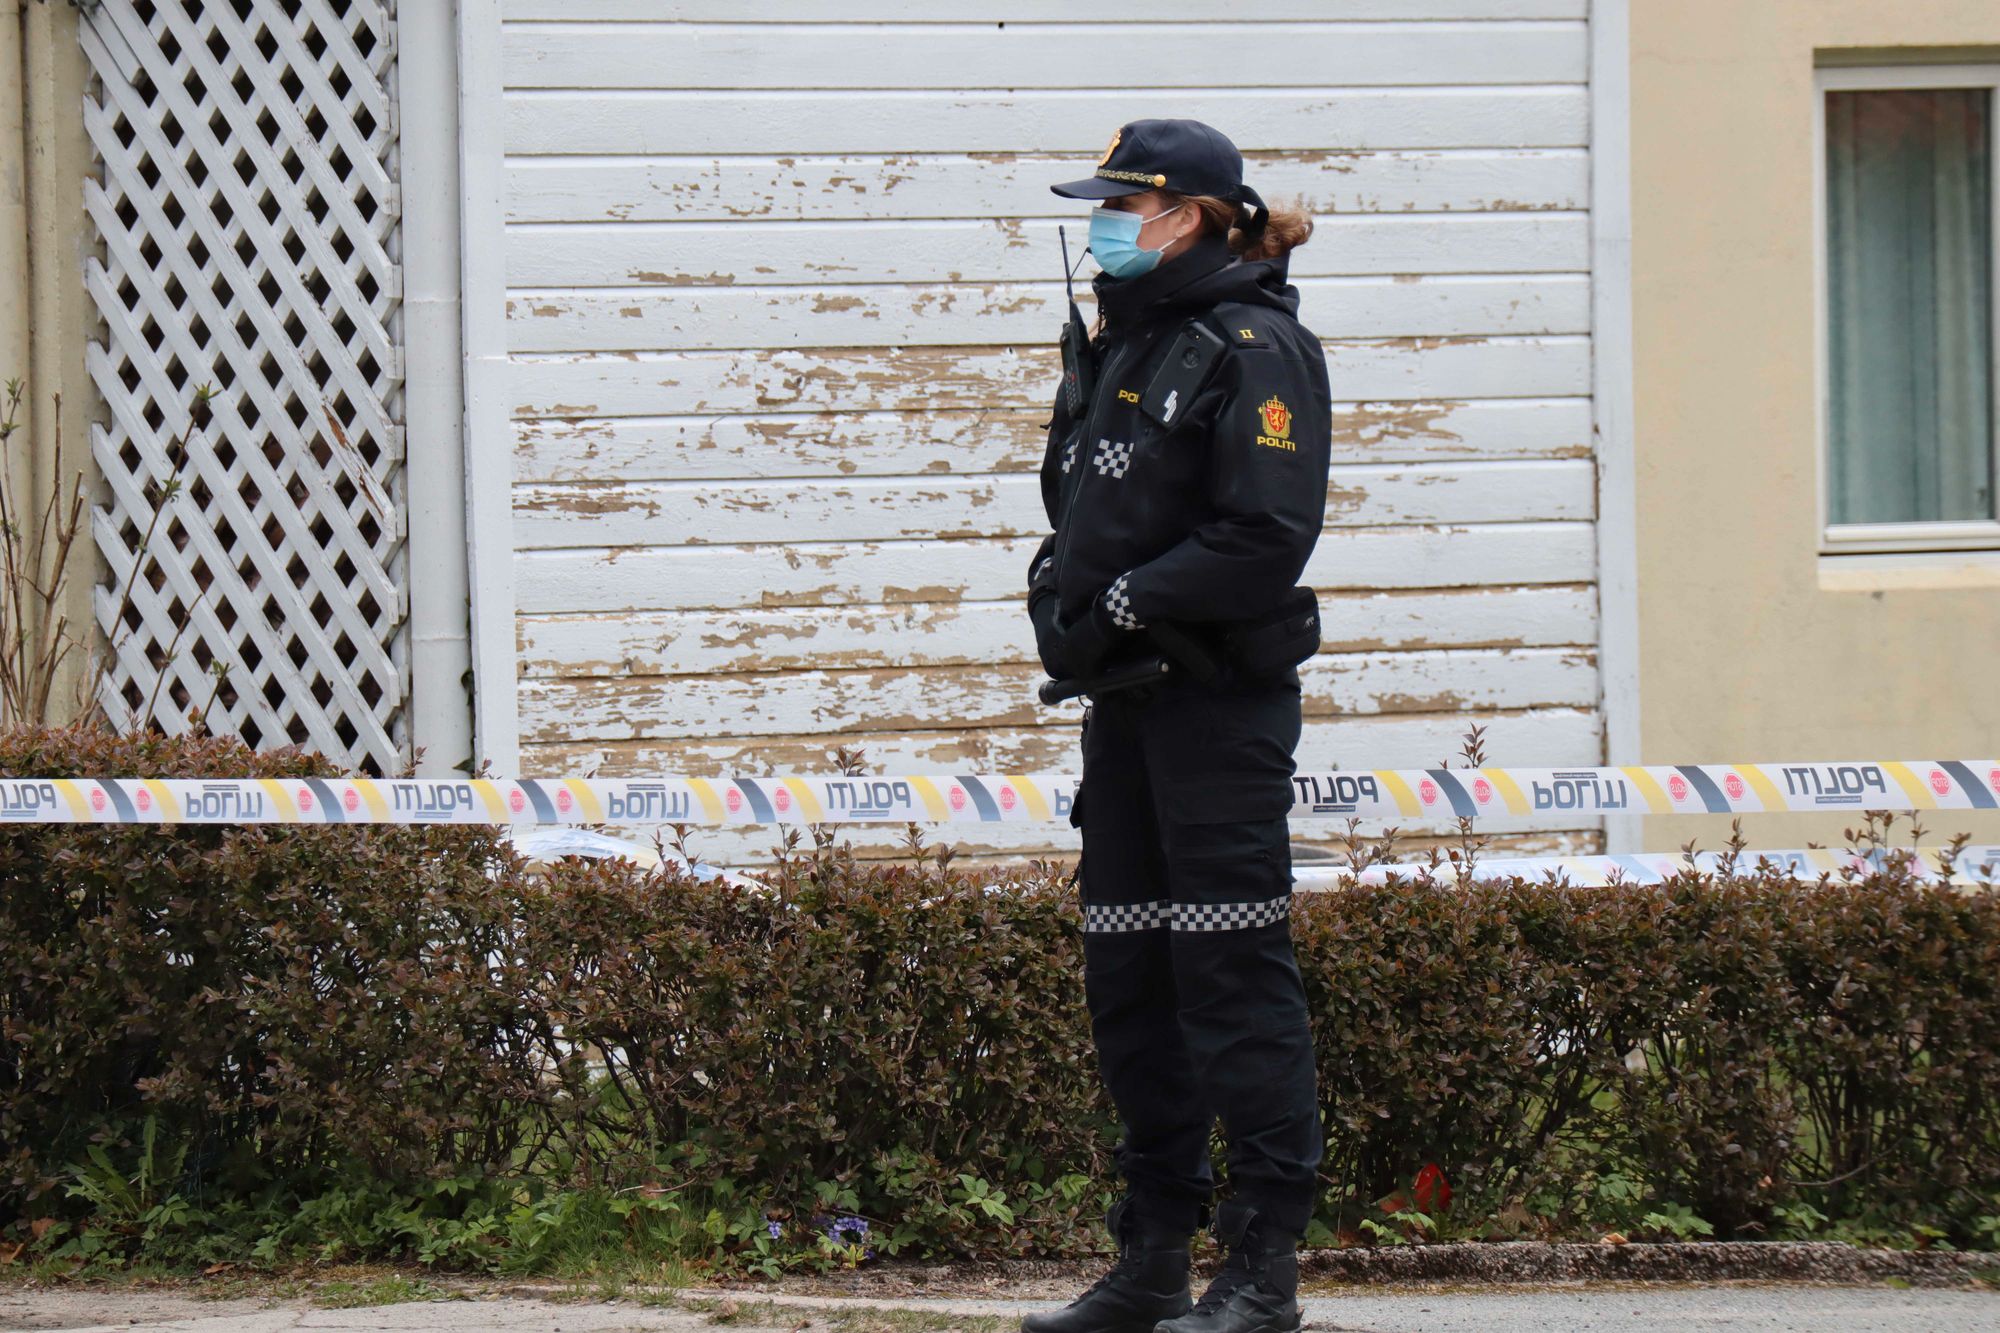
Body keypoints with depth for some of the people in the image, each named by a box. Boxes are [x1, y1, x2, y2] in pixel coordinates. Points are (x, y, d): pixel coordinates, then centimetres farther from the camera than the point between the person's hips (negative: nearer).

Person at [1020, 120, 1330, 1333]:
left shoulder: (1253, 347, -9)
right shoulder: (1120, 344, 17)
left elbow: (1264, 538, -17)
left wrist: (1122, 604, -16)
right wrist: (1059, 592, 4)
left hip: (1223, 700, -9)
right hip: (1126, 699, 9)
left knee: (1232, 970, -8)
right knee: (1127, 974, 9)